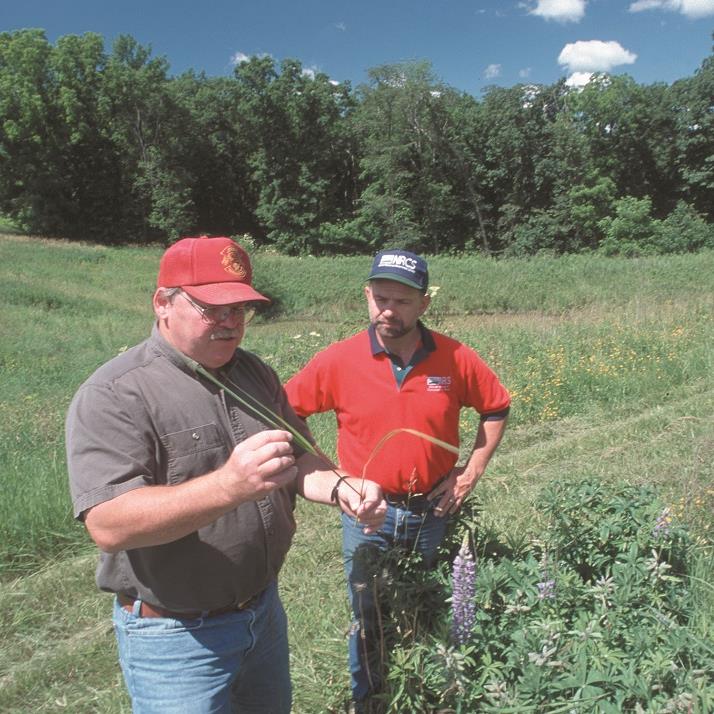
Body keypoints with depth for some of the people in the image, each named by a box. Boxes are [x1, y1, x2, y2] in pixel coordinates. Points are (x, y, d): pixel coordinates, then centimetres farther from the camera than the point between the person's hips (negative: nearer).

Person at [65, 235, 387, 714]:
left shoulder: (255, 374, 2)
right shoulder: (115, 395, -19)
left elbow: (299, 461, 7)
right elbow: (108, 525, -29)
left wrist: (339, 488, -15)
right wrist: (228, 486, -42)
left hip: (264, 609, 7)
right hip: (176, 636, -6)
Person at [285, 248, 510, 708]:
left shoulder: (456, 359, -11)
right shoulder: (338, 361, -14)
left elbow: (497, 408, 5)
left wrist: (472, 471, -3)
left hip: (434, 511, 2)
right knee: (368, 619, 16)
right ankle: (368, 698, 42)